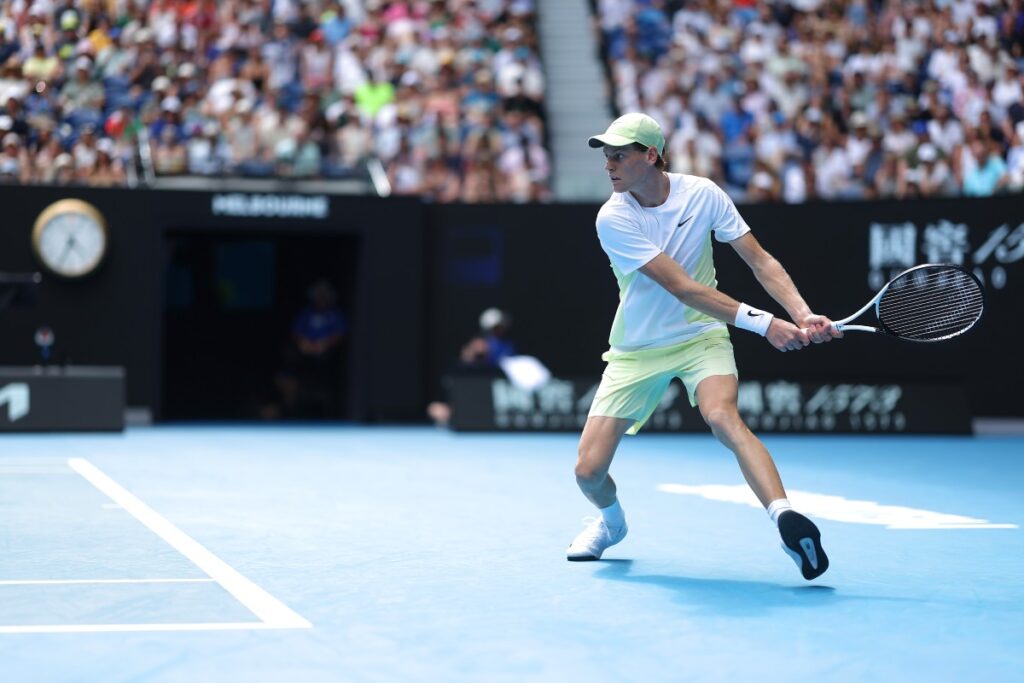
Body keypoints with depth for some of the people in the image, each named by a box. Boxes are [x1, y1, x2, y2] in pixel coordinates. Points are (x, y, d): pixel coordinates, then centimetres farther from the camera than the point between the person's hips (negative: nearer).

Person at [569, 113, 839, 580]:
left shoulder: (702, 194, -10)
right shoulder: (613, 219, -18)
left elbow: (759, 261, -6)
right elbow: (684, 288, -24)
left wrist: (803, 315, -23)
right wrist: (762, 322, -30)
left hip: (701, 337, 0)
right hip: (637, 350, 0)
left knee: (722, 416, -34)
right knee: (589, 471, -4)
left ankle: (786, 520, -45)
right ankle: (611, 520, 32)